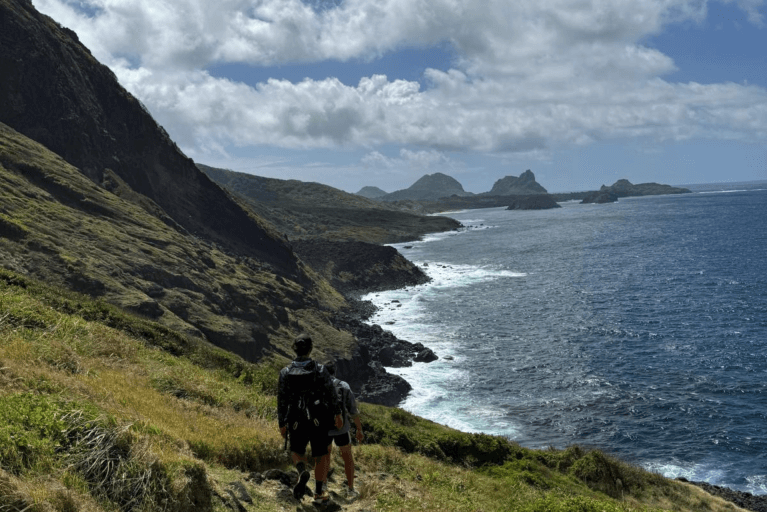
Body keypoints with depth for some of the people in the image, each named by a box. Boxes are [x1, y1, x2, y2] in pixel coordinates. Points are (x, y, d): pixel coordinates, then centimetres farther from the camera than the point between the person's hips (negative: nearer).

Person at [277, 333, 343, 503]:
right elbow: (332, 394, -7)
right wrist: (338, 414, 6)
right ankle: (319, 492, 23)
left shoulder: (285, 372, -8)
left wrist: (282, 424, 5)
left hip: (297, 421, 1)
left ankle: (302, 472, -12)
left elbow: (282, 401, -4)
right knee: (320, 456, 17)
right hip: (318, 420, -1)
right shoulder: (320, 369, -12)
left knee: (297, 452, 21)